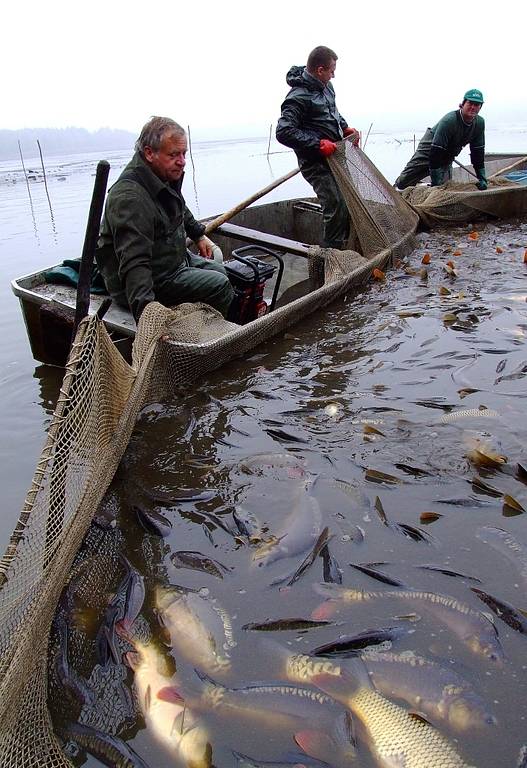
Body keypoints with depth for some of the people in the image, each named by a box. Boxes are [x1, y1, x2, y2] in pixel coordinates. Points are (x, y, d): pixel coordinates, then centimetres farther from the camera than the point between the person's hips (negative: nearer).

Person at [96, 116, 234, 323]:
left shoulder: (166, 175, 0)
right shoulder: (130, 198, -32)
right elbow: (134, 263, -42)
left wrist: (199, 235, 32)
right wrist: (145, 309, -53)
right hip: (153, 280, -10)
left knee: (221, 271, 19)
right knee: (219, 285, -15)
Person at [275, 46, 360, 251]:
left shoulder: (325, 86, 10)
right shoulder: (299, 97, -18)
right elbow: (284, 132, -26)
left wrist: (345, 128, 15)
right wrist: (318, 144, -26)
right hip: (316, 163, -9)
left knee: (347, 201, 13)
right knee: (336, 205, -16)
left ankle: (343, 247, 27)